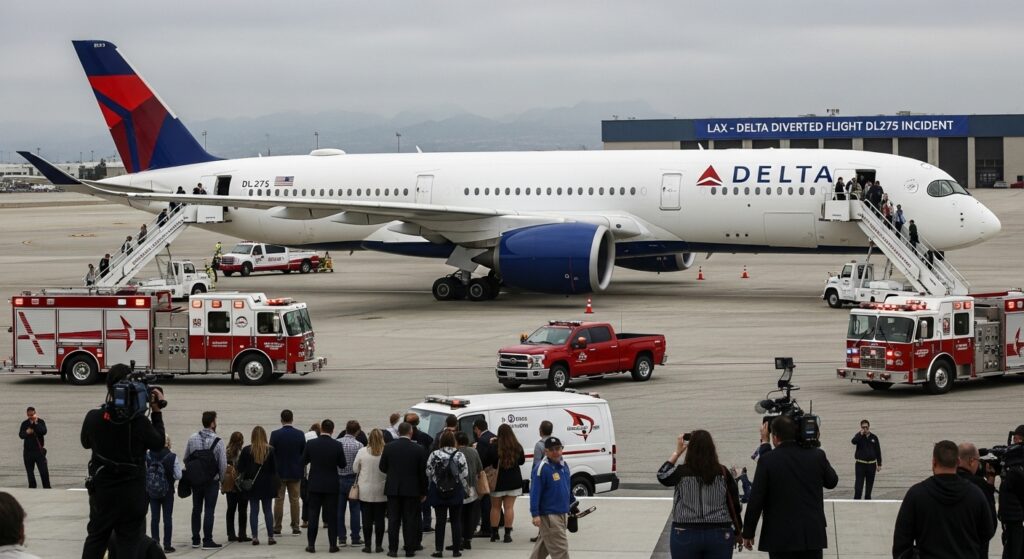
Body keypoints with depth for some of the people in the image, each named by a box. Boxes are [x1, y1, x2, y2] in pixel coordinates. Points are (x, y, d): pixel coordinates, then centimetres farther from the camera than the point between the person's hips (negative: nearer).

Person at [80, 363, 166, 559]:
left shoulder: (93, 417, -10)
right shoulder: (139, 421, -17)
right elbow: (158, 444, 0)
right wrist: (157, 413, 7)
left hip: (102, 491, 3)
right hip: (132, 494, -3)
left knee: (96, 538, 16)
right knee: (130, 542, 5)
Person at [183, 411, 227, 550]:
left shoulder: (192, 439, -1)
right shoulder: (217, 441, -12)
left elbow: (185, 459, 4)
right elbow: (223, 464, -11)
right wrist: (221, 479, 4)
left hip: (195, 480, 4)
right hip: (212, 481, -4)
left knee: (196, 509, 14)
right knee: (209, 510, 0)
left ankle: (195, 540, 20)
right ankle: (207, 541, -1)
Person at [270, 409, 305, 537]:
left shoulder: (275, 434, -10)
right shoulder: (300, 434, -4)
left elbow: (271, 453, -7)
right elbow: (304, 453, 1)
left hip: (279, 472, -2)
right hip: (295, 472, 2)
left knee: (279, 500, 4)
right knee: (294, 500, 6)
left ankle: (277, 528, 4)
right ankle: (295, 528, 6)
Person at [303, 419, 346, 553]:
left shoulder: (310, 444, -8)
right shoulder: (337, 445, -10)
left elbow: (303, 461, 1)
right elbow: (342, 464, -2)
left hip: (315, 485, 1)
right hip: (331, 485, -1)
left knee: (313, 515, 6)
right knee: (332, 516, 5)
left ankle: (311, 544, 5)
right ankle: (333, 545, 6)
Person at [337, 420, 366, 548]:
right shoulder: (358, 445, -11)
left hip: (338, 479, 3)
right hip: (353, 479, -3)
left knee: (339, 510, 7)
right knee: (354, 510, 4)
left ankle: (341, 538, 8)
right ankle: (355, 539, 5)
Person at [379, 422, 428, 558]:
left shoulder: (388, 447, -5)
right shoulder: (419, 450, -8)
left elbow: (382, 468, 2)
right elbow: (423, 472, -4)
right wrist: (423, 492, 5)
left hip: (393, 489, 1)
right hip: (412, 489, -1)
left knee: (393, 520, 6)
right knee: (410, 520, 6)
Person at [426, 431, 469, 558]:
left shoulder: (434, 455, -7)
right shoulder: (459, 456, -8)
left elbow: (429, 474, -3)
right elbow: (464, 475, -6)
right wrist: (466, 490, 7)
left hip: (438, 492, 0)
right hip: (456, 493, 0)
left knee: (440, 521, 6)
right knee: (456, 521, 8)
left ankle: (438, 549, 2)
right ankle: (456, 550, 9)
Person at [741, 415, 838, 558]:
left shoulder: (767, 460, -8)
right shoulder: (817, 456, 0)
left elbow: (755, 500, -8)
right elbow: (832, 482, 18)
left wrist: (748, 533, 1)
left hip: (780, 537, -3)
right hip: (813, 535, 3)